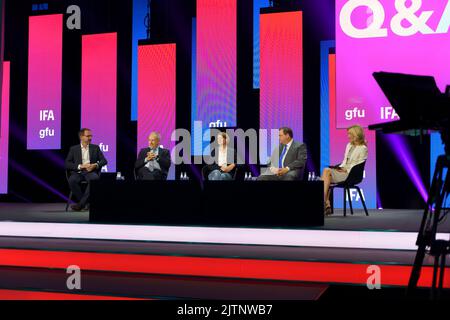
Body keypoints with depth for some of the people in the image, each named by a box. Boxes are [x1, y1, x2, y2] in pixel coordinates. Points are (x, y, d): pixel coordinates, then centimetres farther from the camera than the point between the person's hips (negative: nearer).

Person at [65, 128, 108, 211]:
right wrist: (80, 166, -11)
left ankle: (81, 203, -32)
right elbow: (67, 164, 4)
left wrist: (95, 165, -11)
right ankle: (86, 203, -20)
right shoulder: (74, 149, 15)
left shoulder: (95, 148, 18)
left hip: (91, 172, 0)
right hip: (78, 172, 0)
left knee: (94, 179, -37)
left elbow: (104, 161, 10)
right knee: (72, 180, -34)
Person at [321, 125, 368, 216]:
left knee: (327, 172, -25)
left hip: (351, 174, -8)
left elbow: (359, 166, -10)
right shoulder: (349, 145, 21)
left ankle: (325, 203, -23)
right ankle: (327, 204, -26)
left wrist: (346, 170, -15)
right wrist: (340, 167, 2)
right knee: (326, 170, -21)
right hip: (343, 170, 8)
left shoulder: (362, 149, -4)